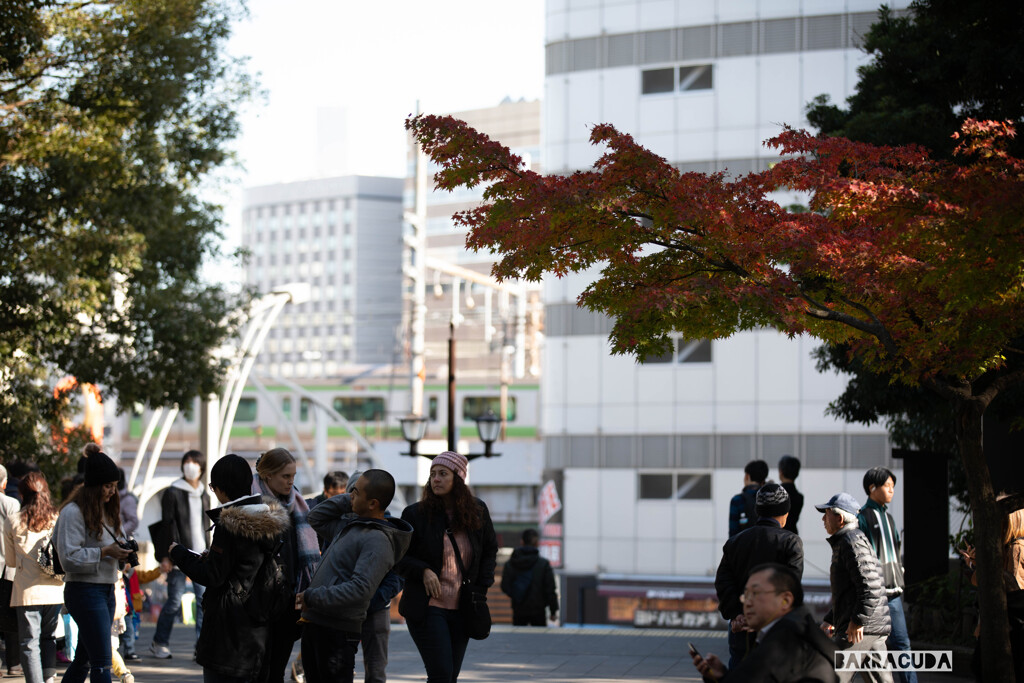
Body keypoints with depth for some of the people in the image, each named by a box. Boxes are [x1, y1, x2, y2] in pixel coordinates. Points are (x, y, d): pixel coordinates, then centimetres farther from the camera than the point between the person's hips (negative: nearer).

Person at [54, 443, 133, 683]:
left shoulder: (105, 511, 16)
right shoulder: (73, 512, -12)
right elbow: (69, 558, -17)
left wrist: (119, 552, 6)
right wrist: (105, 552, -19)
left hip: (106, 590, 9)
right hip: (85, 591, -9)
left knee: (84, 660, 13)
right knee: (101, 663, -12)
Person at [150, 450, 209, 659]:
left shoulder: (204, 497, 16)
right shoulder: (173, 493, -1)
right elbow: (168, 525, -6)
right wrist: (167, 555, -12)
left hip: (200, 555, 5)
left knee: (204, 599, -4)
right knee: (175, 601, -4)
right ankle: (159, 643, 12)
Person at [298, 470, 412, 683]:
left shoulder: (378, 541, -16)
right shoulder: (350, 525, 13)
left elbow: (360, 589, -25)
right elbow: (316, 518, 27)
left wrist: (313, 597, -22)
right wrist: (347, 502, 11)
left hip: (338, 631, -10)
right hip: (315, 623, 10)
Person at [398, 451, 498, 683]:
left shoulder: (477, 511, 5)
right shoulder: (415, 514, -5)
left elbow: (490, 551, 18)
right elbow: (398, 557, 1)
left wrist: (480, 587, 7)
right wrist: (423, 571, -18)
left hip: (462, 610, 4)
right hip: (428, 608, -4)